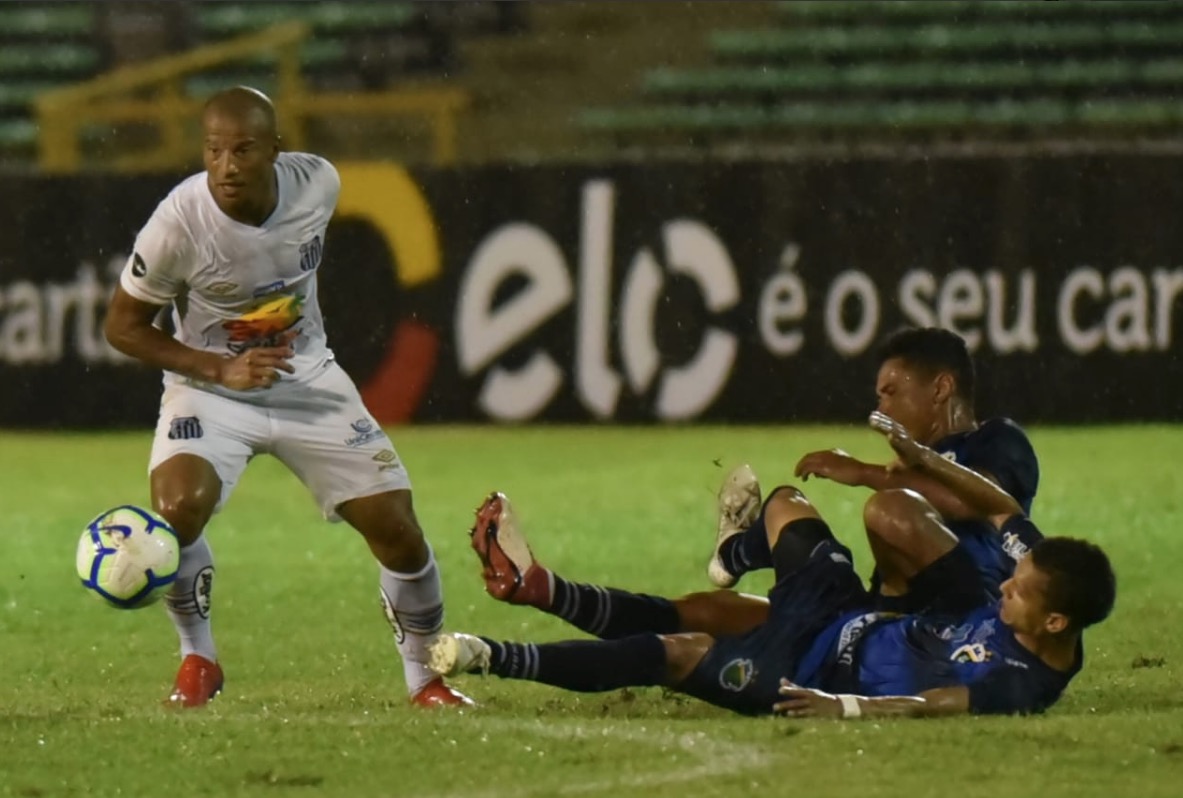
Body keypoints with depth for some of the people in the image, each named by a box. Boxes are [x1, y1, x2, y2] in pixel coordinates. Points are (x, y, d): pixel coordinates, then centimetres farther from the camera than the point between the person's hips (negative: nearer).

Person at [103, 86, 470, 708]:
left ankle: (424, 676, 20)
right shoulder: (179, 224, -26)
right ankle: (197, 659, -3)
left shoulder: (318, 183, -15)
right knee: (177, 509, -29)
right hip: (211, 385, -3)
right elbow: (124, 326, -13)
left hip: (307, 378, 3)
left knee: (398, 531, -4)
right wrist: (221, 369, -23)